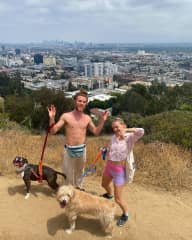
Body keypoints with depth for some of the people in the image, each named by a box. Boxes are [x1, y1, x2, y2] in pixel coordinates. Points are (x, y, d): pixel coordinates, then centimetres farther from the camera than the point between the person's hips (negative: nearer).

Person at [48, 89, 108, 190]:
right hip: (69, 149, -3)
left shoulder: (87, 118, 1)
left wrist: (102, 121, 1)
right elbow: (53, 131, -9)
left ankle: (78, 188, 45)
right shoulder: (66, 116, -9)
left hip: (82, 149, 3)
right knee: (68, 173, 9)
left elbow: (96, 132, 13)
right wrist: (52, 118, -24)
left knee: (79, 171, 23)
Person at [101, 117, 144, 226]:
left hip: (120, 170, -6)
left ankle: (125, 214, 30)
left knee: (118, 199, 0)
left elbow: (141, 131, -41)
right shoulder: (113, 137, -4)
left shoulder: (130, 137, -21)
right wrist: (107, 165, 15)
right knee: (104, 184, 33)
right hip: (109, 167, 7)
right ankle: (109, 194, 68)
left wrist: (126, 130, -28)